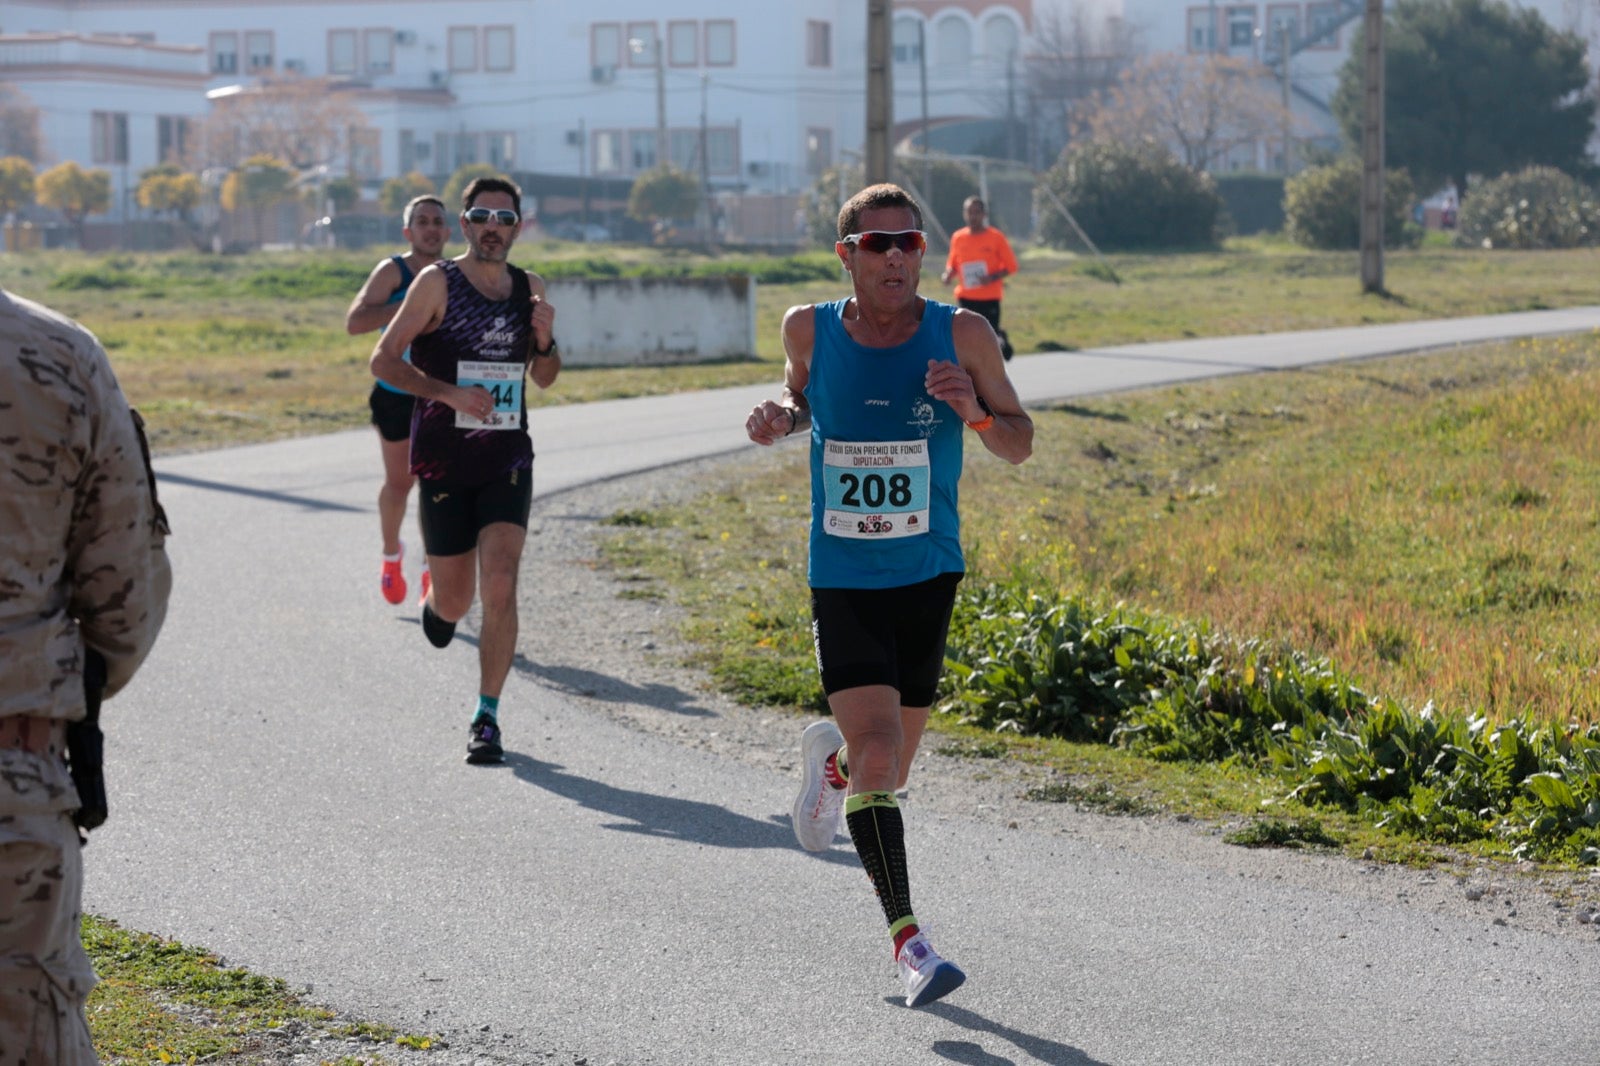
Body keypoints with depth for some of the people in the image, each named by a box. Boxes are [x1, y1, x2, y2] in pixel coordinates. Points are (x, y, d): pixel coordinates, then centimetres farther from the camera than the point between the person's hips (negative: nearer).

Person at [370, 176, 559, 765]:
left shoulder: (530, 288, 7)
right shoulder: (437, 282, -6)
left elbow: (544, 378, 18)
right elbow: (383, 359, -8)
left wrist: (545, 340, -4)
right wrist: (449, 392, -21)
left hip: (508, 458, 2)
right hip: (444, 459, -2)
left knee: (499, 588, -14)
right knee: (455, 603, 6)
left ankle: (486, 717, -4)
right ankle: (436, 598, 44)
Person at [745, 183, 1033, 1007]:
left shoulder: (962, 335, -7)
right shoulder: (811, 329, -4)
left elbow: (1020, 445, 1)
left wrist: (975, 413, -20)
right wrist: (780, 414, -4)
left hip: (929, 576, 1)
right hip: (843, 579, -1)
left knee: (890, 767, 13)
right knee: (878, 754, -17)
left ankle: (831, 762, 51)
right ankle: (906, 939, -8)